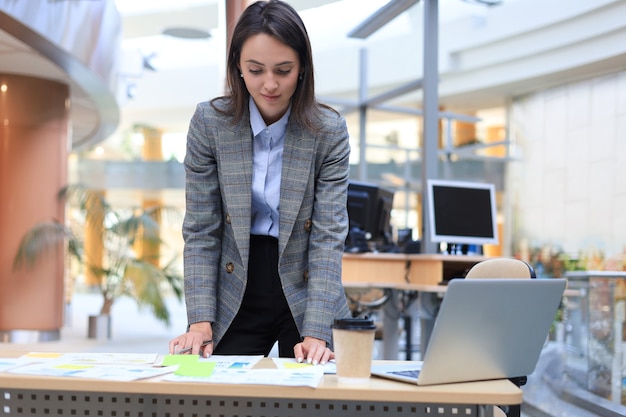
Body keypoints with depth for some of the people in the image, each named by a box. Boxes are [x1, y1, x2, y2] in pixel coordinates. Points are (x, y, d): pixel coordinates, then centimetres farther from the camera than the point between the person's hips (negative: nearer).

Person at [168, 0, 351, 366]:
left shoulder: (330, 131, -11)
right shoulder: (209, 122, -8)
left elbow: (329, 235, -14)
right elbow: (201, 230, -6)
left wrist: (314, 335, -22)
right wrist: (201, 320, -14)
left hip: (305, 293, 0)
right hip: (236, 297, 1)